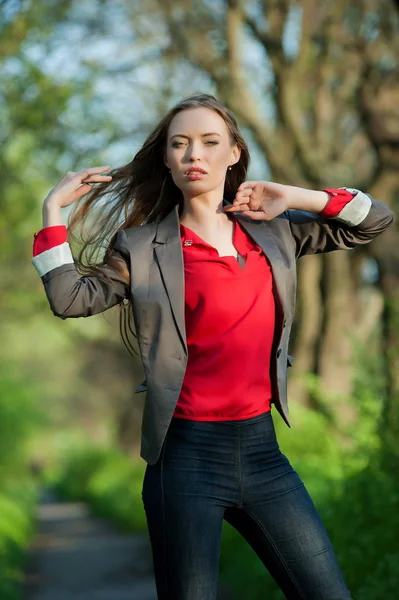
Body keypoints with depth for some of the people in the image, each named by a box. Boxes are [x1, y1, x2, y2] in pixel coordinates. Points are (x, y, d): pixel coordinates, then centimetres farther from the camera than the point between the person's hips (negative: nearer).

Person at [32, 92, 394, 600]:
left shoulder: (274, 231, 11)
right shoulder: (144, 247, 2)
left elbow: (375, 220, 17)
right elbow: (72, 298, -11)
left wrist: (298, 198, 6)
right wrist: (53, 209, -5)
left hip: (262, 449, 4)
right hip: (189, 456, -3)